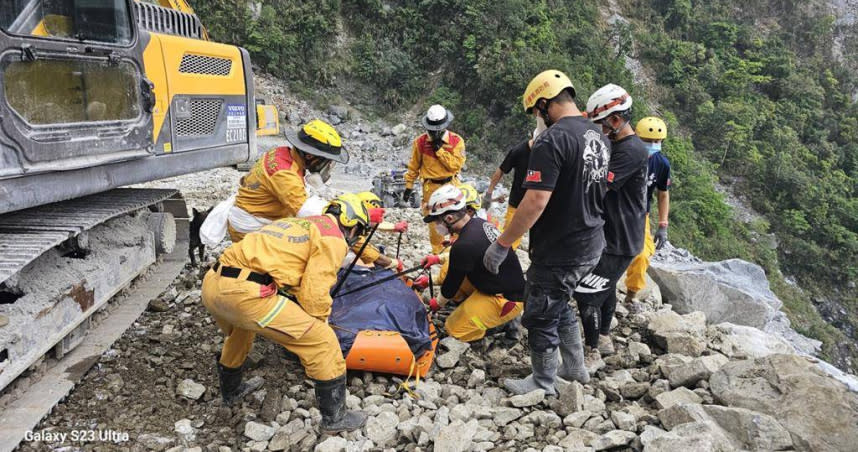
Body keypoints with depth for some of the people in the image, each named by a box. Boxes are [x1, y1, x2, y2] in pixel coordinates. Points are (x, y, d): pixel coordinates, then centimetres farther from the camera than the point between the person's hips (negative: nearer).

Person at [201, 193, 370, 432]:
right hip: (244, 294, -9)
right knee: (323, 341, 3)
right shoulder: (333, 238, 4)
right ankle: (335, 418, 14)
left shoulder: (298, 224, 28)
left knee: (241, 327, 41)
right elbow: (313, 294, -5)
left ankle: (231, 389, 59)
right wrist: (320, 323, 16)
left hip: (211, 284, 9)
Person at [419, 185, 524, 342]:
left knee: (455, 328, -3)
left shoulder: (463, 245, -30)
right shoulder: (478, 222, -3)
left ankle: (506, 321, 7)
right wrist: (438, 259, 18)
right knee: (446, 270, 11)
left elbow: (452, 283, -13)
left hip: (508, 299, -9)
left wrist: (438, 303, 7)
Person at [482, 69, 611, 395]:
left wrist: (501, 245, -20)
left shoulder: (552, 140, -22)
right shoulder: (599, 137, 6)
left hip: (558, 252, -9)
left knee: (540, 317, 10)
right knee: (559, 304, 27)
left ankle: (542, 385, 27)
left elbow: (535, 201, -28)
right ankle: (575, 368, 39)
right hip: (591, 245, 9)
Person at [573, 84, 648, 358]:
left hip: (619, 240, -10)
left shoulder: (631, 150, -22)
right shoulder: (615, 144, 10)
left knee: (586, 293, -7)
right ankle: (604, 339, 40)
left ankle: (591, 353, 7)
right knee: (605, 287, 23)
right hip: (611, 234, 10)